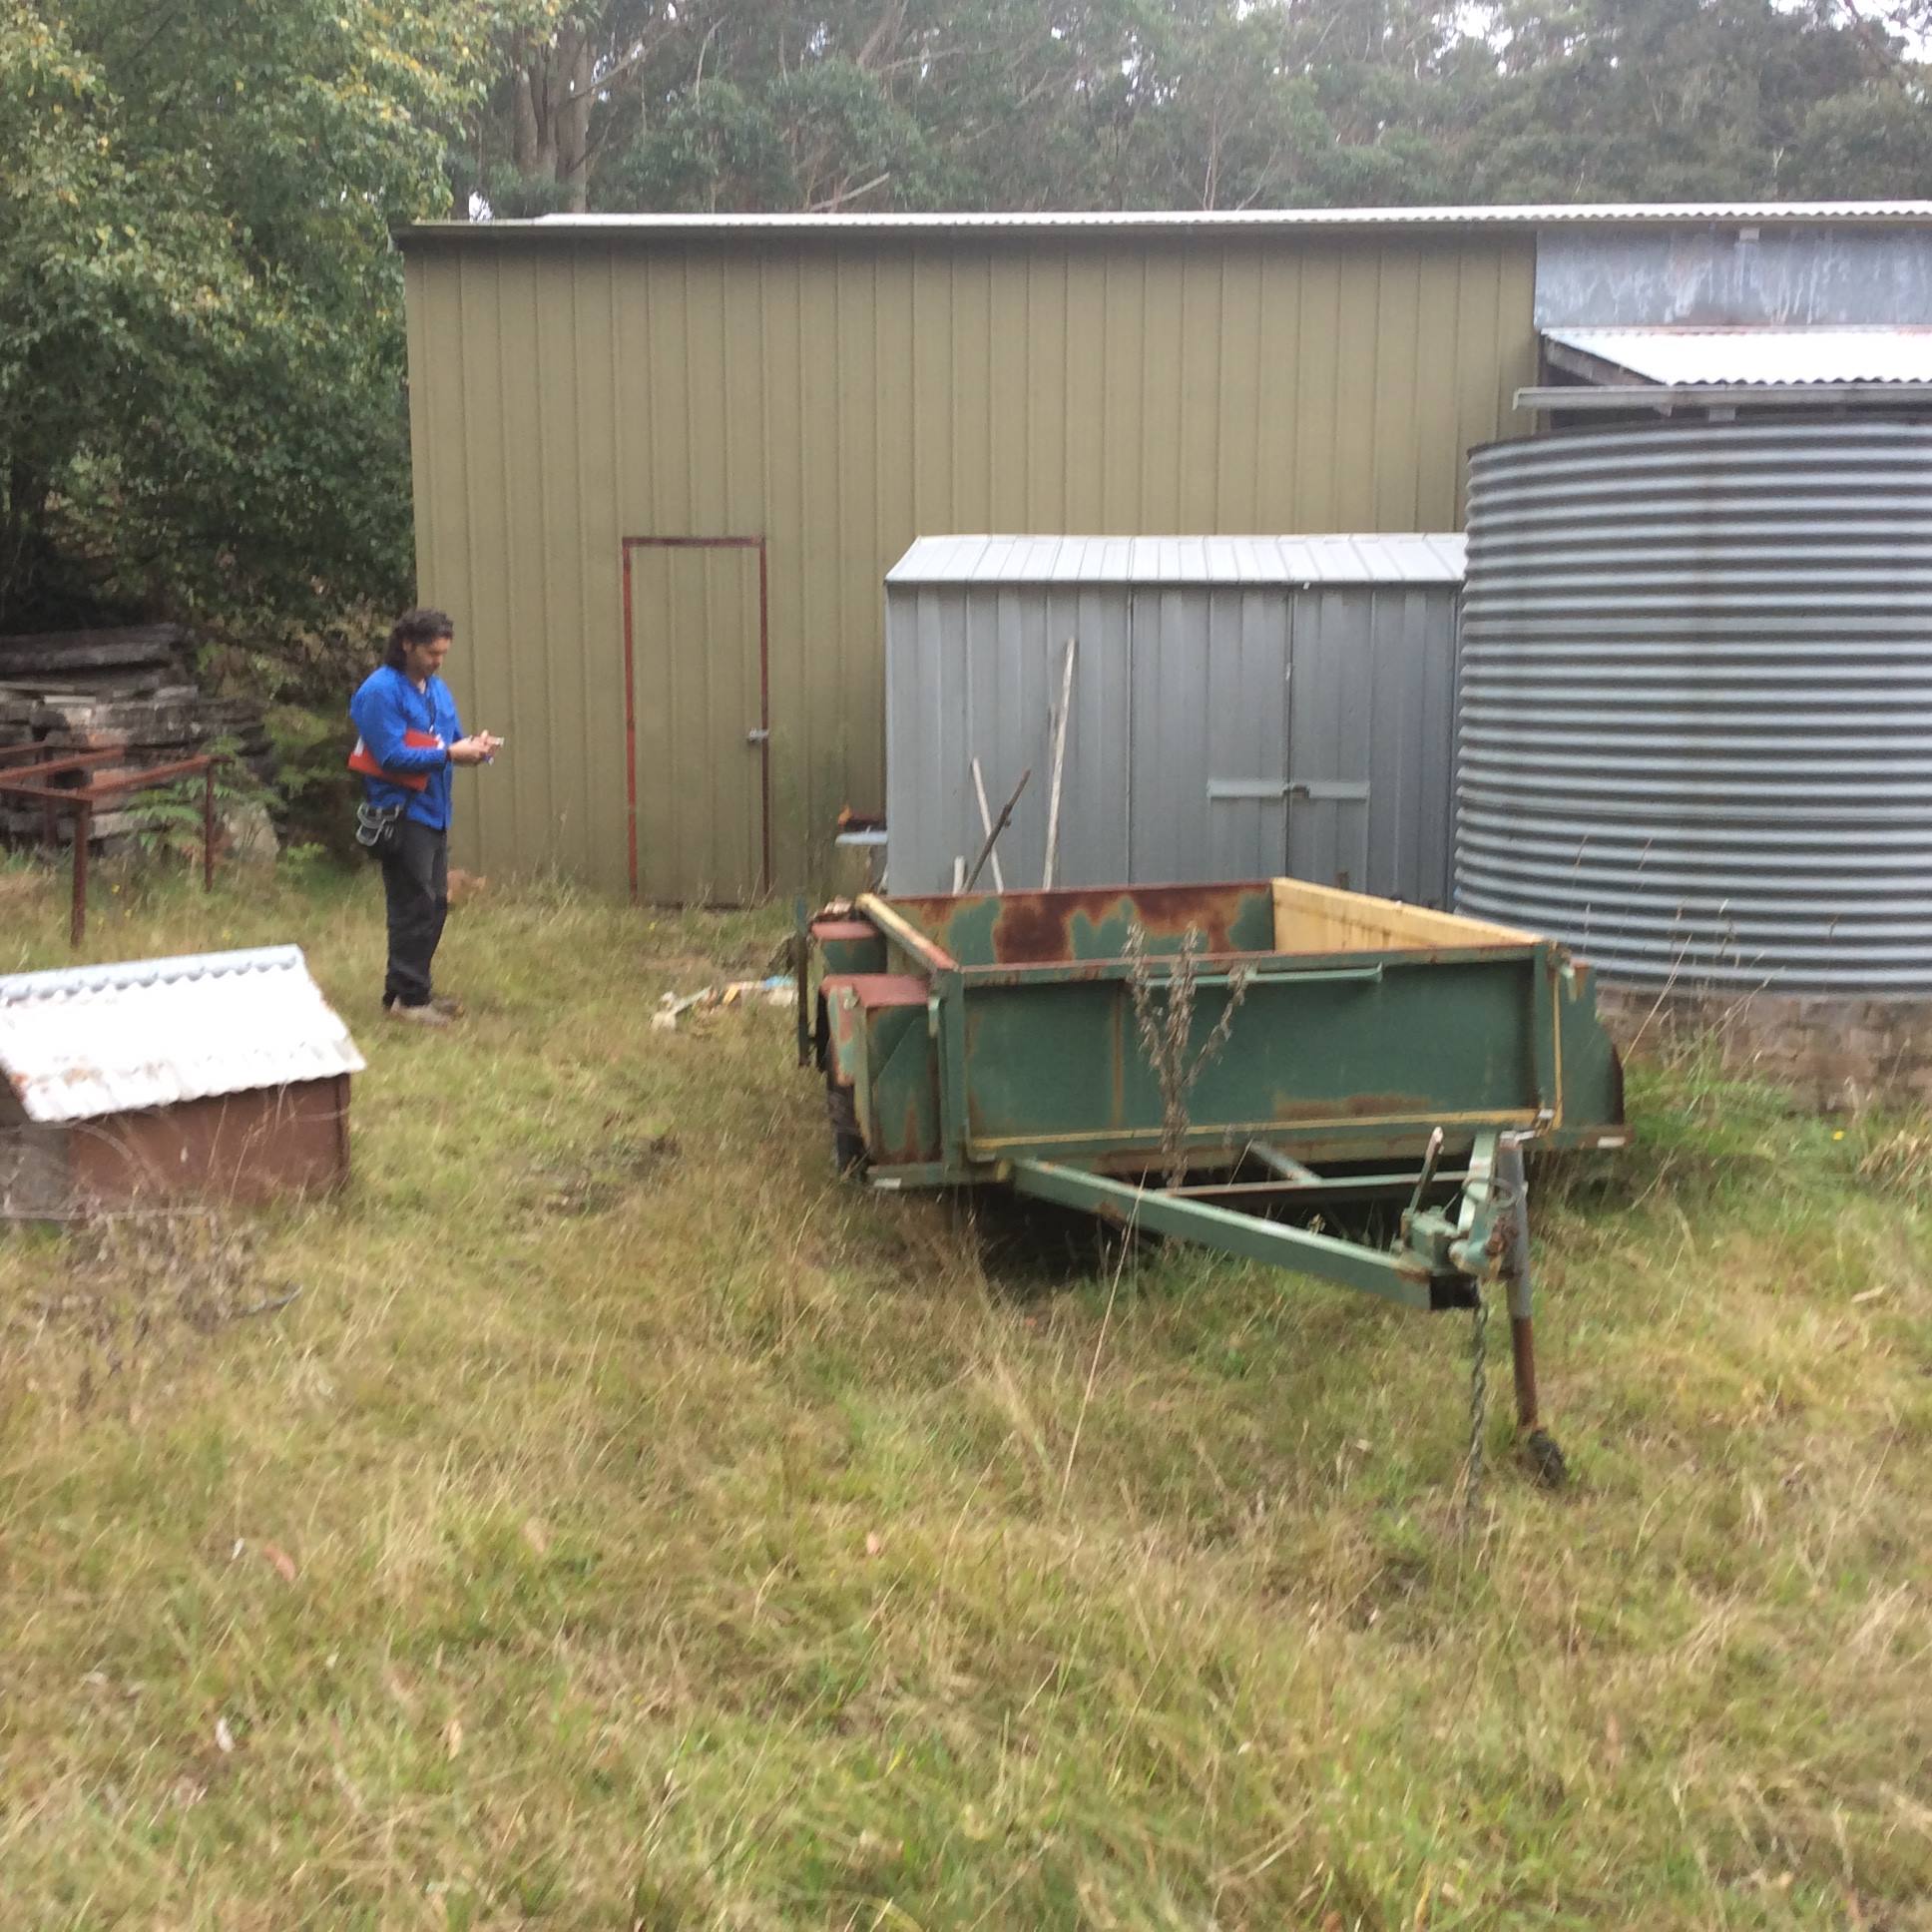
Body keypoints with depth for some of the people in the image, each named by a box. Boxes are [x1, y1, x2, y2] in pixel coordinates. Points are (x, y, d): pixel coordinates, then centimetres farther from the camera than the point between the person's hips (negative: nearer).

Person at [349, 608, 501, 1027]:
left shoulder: (436, 688, 12)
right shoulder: (381, 691, -14)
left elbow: (451, 740, 15)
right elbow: (392, 756, -20)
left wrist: (474, 746, -6)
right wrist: (449, 753, -23)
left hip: (434, 812, 9)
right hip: (401, 814, -9)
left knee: (435, 905, 13)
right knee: (414, 908, -7)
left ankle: (414, 989, 24)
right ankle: (406, 997, 1)